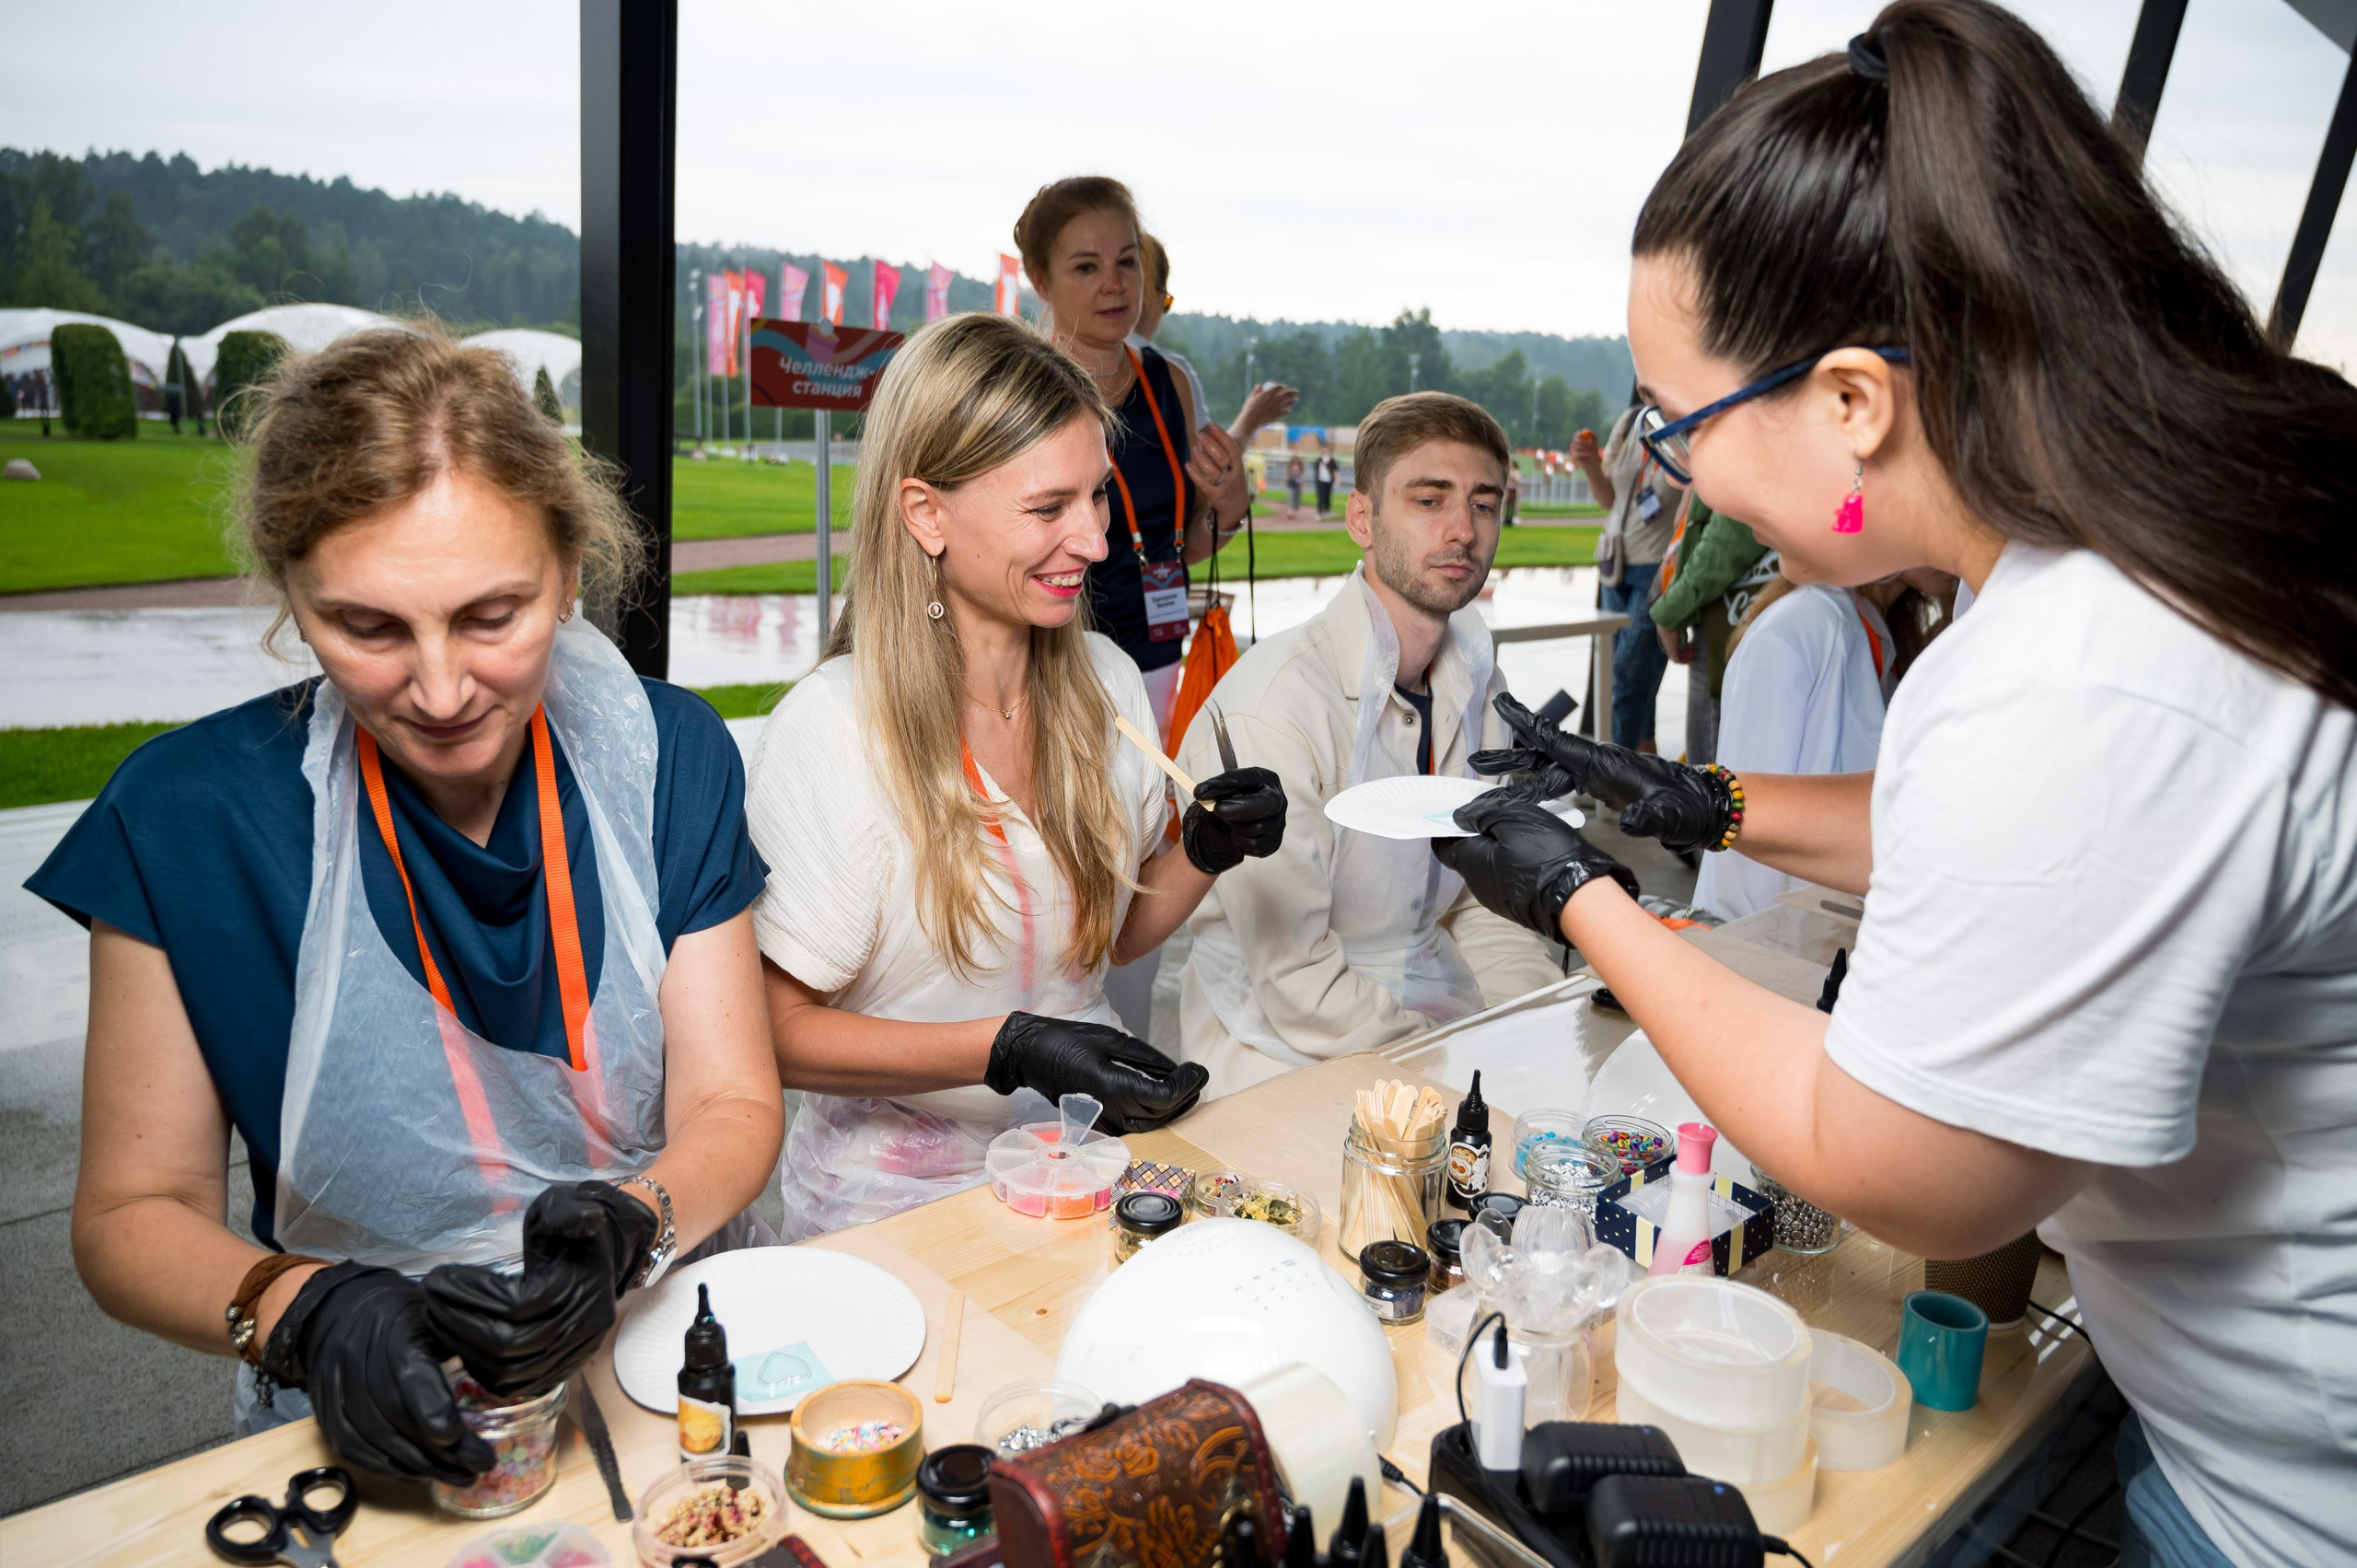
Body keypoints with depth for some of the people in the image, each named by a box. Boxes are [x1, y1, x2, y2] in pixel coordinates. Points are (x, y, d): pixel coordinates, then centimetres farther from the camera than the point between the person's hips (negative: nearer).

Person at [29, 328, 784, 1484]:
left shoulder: (664, 754, -6)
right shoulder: (188, 815, -10)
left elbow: (731, 1106, -4)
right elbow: (132, 1212, -2)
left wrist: (627, 1226, -24)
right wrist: (308, 1312, -21)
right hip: (372, 1435, 1)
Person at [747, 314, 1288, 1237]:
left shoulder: (1108, 684, 2)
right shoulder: (831, 728, -18)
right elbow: (778, 1032, -14)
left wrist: (1206, 855, -4)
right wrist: (1009, 1048, -23)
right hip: (898, 1193, -5)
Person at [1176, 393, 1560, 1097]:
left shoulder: (1476, 676, 5)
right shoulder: (1269, 707, -20)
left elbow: (1483, 904, 10)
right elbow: (1298, 989, -19)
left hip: (1437, 1009, 7)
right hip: (1284, 1055, -7)